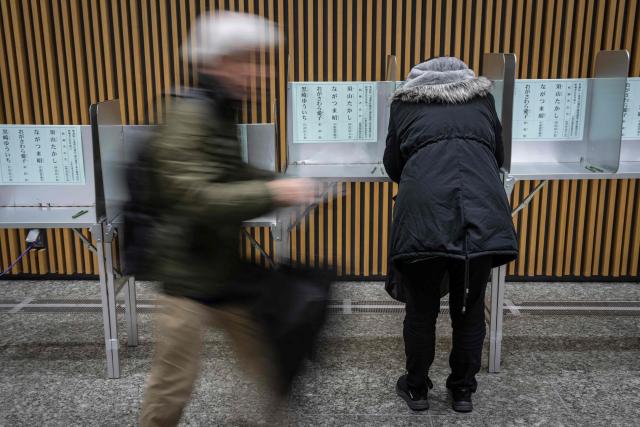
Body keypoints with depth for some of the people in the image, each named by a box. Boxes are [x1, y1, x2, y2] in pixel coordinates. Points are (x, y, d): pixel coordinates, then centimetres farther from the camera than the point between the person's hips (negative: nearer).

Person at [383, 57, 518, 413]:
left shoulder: (406, 103, 20)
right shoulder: (482, 98, 24)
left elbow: (392, 165, 24)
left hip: (424, 216, -1)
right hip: (484, 216, 2)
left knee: (421, 313, 17)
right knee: (470, 312, 19)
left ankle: (417, 389, 33)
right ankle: (463, 391, 36)